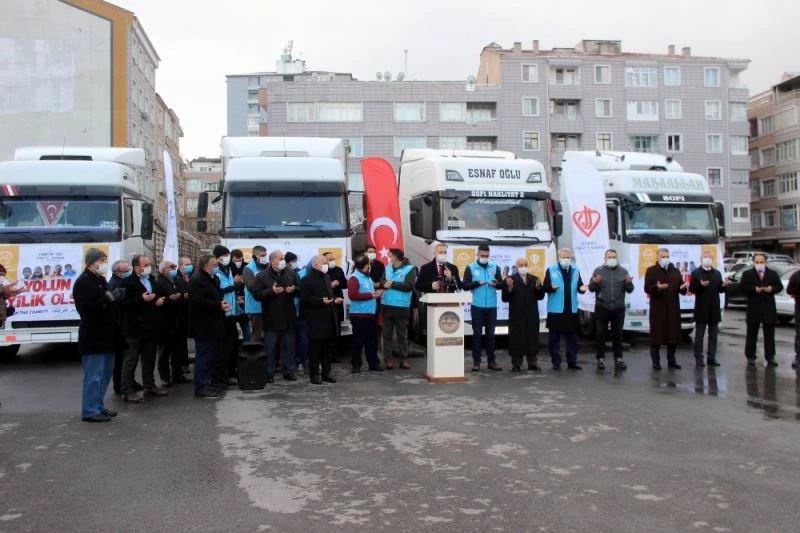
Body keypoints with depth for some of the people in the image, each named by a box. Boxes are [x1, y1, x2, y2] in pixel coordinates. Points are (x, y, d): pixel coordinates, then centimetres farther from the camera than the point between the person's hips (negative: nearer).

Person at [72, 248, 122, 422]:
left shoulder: (101, 280, 17)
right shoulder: (83, 282, -13)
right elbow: (86, 310, -24)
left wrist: (116, 297, 8)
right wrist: (109, 297, -28)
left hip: (105, 336, 10)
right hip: (93, 337, -10)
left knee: (105, 372, 16)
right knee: (94, 375, -5)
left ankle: (98, 406, 26)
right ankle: (90, 411, 2)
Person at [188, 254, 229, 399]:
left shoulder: (212, 279, 17)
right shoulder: (197, 280, -15)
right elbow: (198, 301, -25)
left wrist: (222, 304, 8)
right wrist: (218, 305, -21)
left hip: (212, 325, 10)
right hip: (203, 326, -10)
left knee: (209, 356, 14)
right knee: (203, 357, -5)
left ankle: (206, 384, 22)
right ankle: (201, 388, 0)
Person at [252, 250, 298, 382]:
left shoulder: (291, 273, 7)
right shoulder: (262, 276, -5)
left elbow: (300, 288, 13)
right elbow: (256, 294, -10)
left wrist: (294, 289, -9)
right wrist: (272, 291, -22)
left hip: (288, 317, 4)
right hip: (271, 318, -3)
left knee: (289, 345, 10)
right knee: (270, 347, 4)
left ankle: (289, 371, 19)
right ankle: (269, 373, 13)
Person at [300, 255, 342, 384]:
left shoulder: (326, 277, 16)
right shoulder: (307, 280, -10)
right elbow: (305, 299, -15)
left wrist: (334, 300, 5)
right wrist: (321, 301, -23)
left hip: (329, 318, 8)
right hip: (316, 320, -8)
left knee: (328, 347, 11)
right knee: (315, 348, -1)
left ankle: (326, 372, 20)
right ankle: (314, 374, 7)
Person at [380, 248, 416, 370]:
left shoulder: (409, 269, -5)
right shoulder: (387, 268, 11)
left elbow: (409, 286, -16)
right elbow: (381, 282, 5)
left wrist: (392, 284, -14)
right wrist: (385, 283, -17)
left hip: (402, 307, -4)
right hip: (386, 305, 4)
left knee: (402, 335, 5)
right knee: (387, 334, 6)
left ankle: (404, 359, 11)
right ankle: (388, 359, 11)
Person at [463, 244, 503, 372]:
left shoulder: (495, 267, 8)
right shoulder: (470, 268, 1)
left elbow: (501, 284, 6)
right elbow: (465, 285, -6)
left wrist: (496, 283, -17)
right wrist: (477, 283, -21)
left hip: (492, 306, 2)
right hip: (477, 306, -2)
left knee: (491, 334, 7)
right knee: (477, 333, 2)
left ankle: (491, 361, 13)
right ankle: (476, 361, 6)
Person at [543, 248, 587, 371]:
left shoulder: (575, 271, 9)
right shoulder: (551, 270, -3)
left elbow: (578, 287, 9)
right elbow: (545, 287, -8)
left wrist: (582, 288, -13)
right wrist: (551, 287, -28)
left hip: (571, 310, 4)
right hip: (555, 310, -4)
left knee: (572, 337, 10)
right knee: (554, 337, 3)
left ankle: (572, 362, 18)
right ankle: (556, 362, 12)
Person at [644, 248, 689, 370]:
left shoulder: (676, 271, 15)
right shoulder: (651, 270, 1)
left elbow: (681, 289, 13)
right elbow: (647, 288, -8)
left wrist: (683, 288, -10)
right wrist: (657, 287, -26)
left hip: (673, 308, 5)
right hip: (657, 308, -4)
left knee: (674, 334, 6)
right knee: (657, 334, -5)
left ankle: (671, 360, 15)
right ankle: (655, 361, 1)